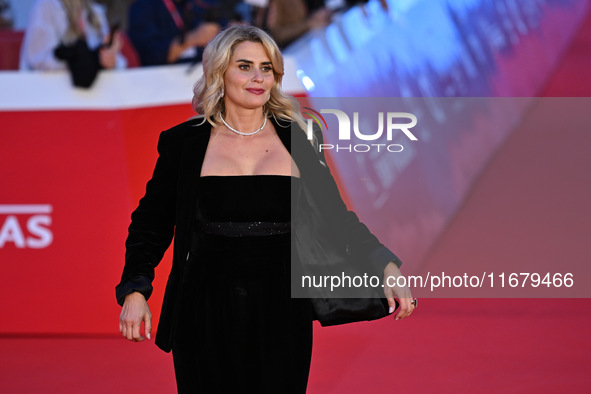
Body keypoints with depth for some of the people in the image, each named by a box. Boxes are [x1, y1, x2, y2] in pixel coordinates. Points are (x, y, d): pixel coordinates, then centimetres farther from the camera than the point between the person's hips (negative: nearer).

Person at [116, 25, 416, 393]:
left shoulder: (294, 140, 5)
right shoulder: (184, 142, 1)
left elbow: (336, 214, 7)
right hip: (208, 314, -1)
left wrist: (388, 268, -5)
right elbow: (151, 224, 5)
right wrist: (135, 292, -8)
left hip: (281, 311, 1)